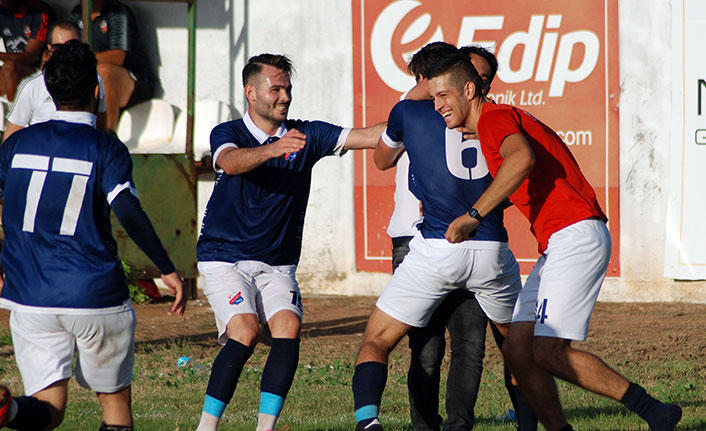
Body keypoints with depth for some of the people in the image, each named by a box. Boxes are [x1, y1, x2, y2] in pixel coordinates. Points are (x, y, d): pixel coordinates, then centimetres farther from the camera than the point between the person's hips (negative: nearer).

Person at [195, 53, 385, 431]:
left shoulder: (305, 135, 4)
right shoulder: (227, 134, -5)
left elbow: (367, 136, -4)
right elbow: (230, 162, -29)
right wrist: (273, 149, -47)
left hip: (277, 264, 4)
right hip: (224, 258, -4)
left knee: (288, 328, -19)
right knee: (245, 331, -23)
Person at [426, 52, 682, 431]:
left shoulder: (495, 117, -7)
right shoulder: (489, 128, 24)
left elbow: (522, 158, -30)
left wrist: (473, 215, -30)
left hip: (577, 238, -10)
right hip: (559, 246, 10)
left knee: (547, 353, -14)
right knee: (517, 350, 5)